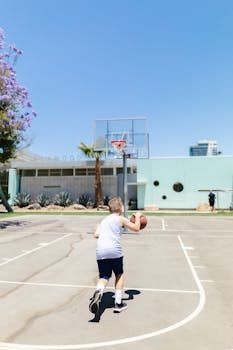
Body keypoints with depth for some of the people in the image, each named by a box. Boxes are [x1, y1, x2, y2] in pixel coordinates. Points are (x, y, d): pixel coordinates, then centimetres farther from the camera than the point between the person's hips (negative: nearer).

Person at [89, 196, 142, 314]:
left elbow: (96, 235, 12)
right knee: (119, 275, 19)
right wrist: (137, 217, 31)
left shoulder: (103, 220, 22)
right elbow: (136, 228, 15)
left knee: (103, 277, 11)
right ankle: (118, 303, 18)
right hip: (114, 250, -3)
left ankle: (98, 291, -21)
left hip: (100, 251, 3)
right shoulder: (121, 219, 9)